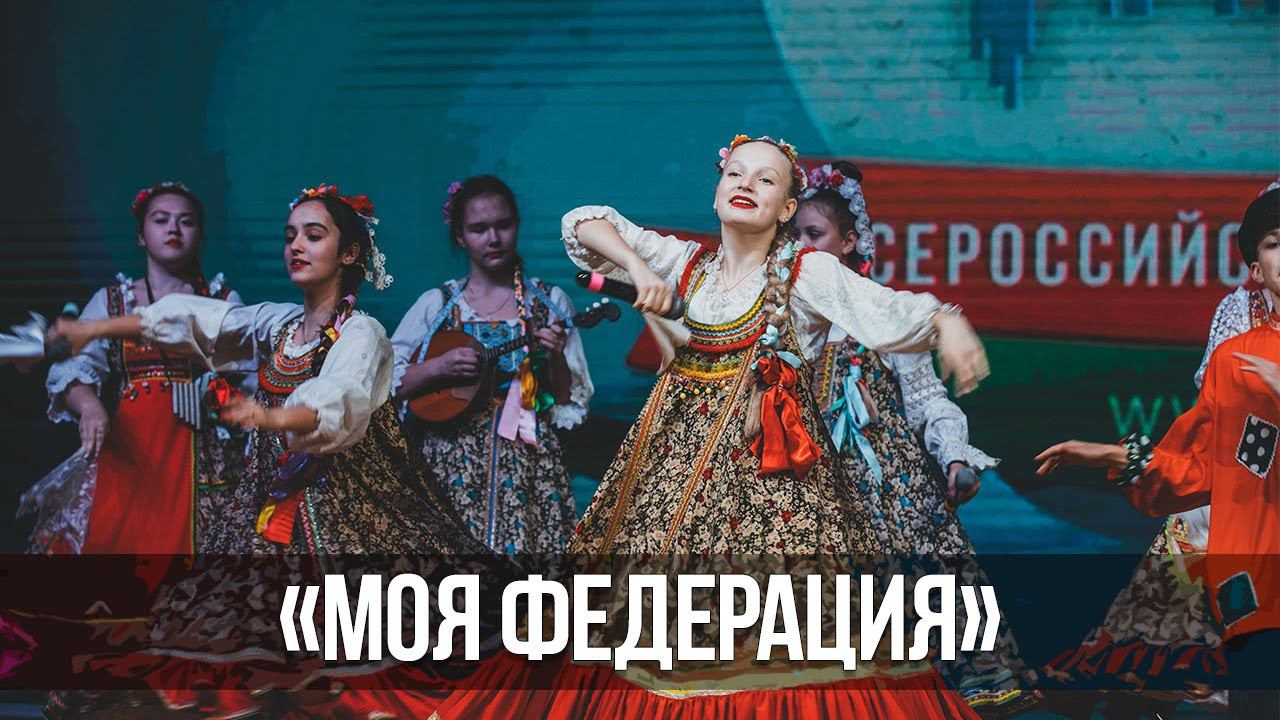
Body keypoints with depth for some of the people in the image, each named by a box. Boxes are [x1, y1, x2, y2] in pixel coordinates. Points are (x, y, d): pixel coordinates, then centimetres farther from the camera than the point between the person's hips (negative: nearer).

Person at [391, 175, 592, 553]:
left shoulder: (549, 302, 5)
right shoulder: (436, 304, 6)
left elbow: (571, 400, 4)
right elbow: (386, 383, 2)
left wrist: (556, 359, -14)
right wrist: (439, 367, -12)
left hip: (529, 460, 0)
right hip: (451, 461, 0)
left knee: (523, 542, -8)